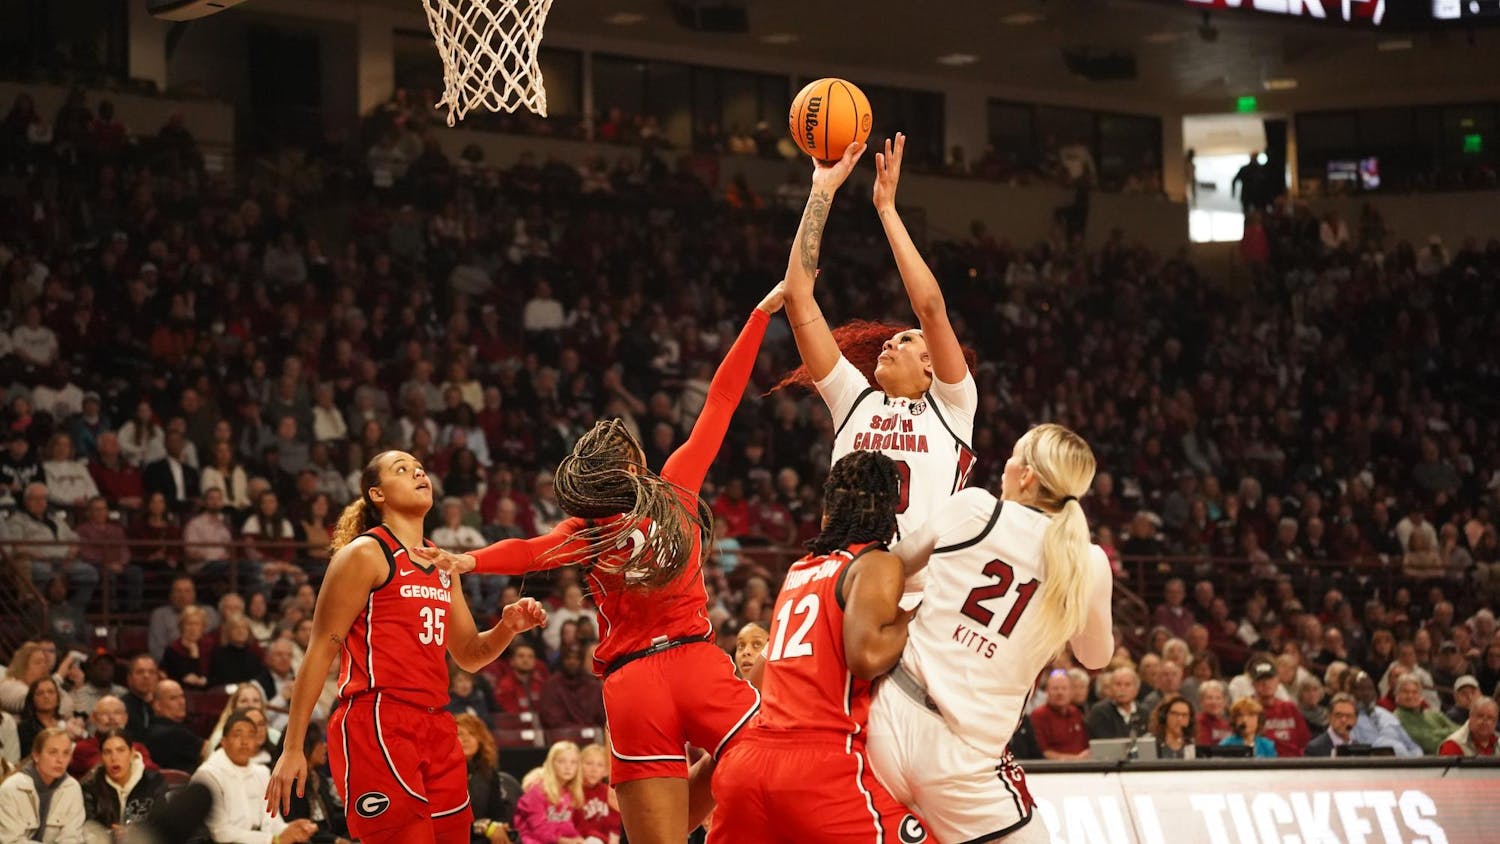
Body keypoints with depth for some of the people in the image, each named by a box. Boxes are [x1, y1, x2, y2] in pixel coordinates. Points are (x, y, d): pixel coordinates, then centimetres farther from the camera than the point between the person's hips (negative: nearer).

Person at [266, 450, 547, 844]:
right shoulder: (364, 553, -2)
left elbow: (469, 655, 27)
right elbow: (321, 650, -6)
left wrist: (507, 627, 4)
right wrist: (292, 748, -11)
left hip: (436, 728, 8)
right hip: (377, 725, -8)